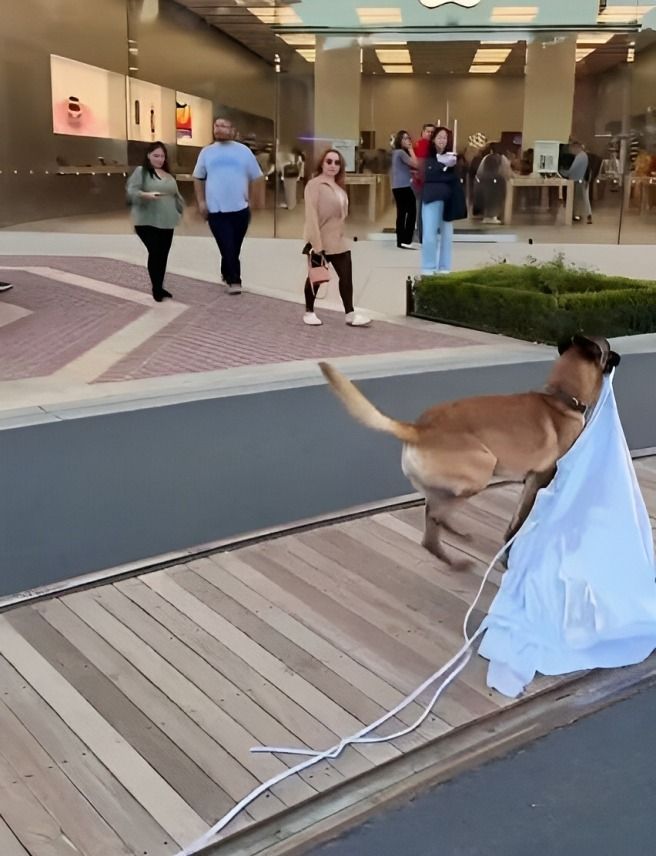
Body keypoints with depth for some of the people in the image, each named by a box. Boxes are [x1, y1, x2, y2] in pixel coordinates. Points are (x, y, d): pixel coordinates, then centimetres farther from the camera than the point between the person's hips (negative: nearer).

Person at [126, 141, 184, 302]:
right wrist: (146, 195, -31)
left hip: (166, 223, 6)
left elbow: (176, 196, 25)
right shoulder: (141, 171, -1)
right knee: (155, 253, -12)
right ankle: (156, 288, -3)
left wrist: (180, 210, 14)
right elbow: (131, 191, -14)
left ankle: (159, 287, 17)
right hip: (147, 222, -6)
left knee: (163, 255, 6)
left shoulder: (168, 175, 18)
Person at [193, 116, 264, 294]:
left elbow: (257, 178, 6)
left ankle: (227, 274, 31)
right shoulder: (206, 152, 6)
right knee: (227, 248, -6)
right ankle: (234, 280, -2)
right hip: (216, 210, -1)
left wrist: (260, 203, 3)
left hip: (240, 208, 1)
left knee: (234, 248, 11)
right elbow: (198, 178, 13)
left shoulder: (243, 151, 3)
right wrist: (201, 202, 3)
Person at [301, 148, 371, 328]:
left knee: (346, 276, 2)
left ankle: (350, 314, 5)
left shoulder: (339, 186, 12)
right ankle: (309, 312, 21)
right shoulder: (314, 185, -13)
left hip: (338, 241, 7)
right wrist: (316, 244, -23)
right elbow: (311, 215, -19)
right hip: (320, 241, -7)